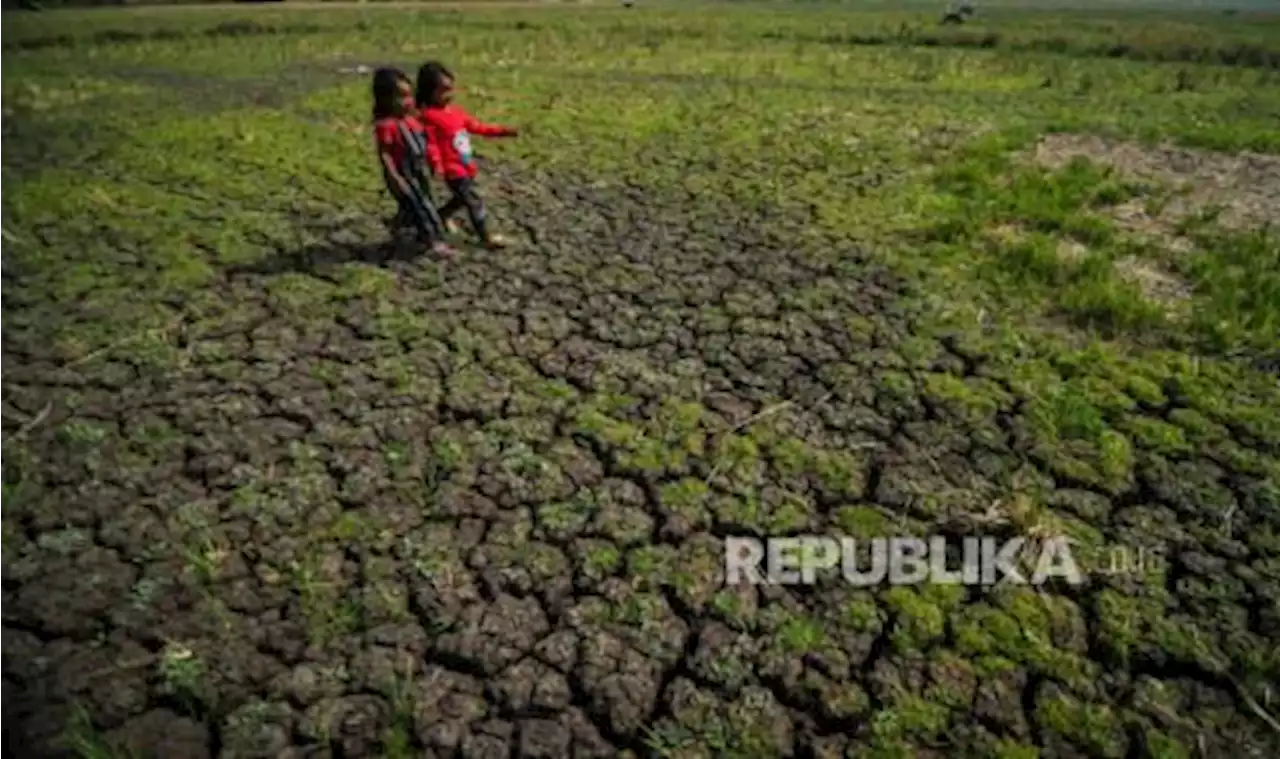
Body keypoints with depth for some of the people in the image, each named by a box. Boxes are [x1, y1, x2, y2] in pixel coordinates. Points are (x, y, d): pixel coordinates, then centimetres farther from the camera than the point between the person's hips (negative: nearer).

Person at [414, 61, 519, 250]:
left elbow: (476, 127, 12)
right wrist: (436, 164, -36)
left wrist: (501, 131, 6)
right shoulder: (429, 116, -16)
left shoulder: (455, 111, 7)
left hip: (467, 166, 9)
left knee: (462, 198, 26)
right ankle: (486, 236, 8)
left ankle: (442, 215, 51)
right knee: (475, 201, -5)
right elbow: (431, 144, -20)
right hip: (453, 170, -9)